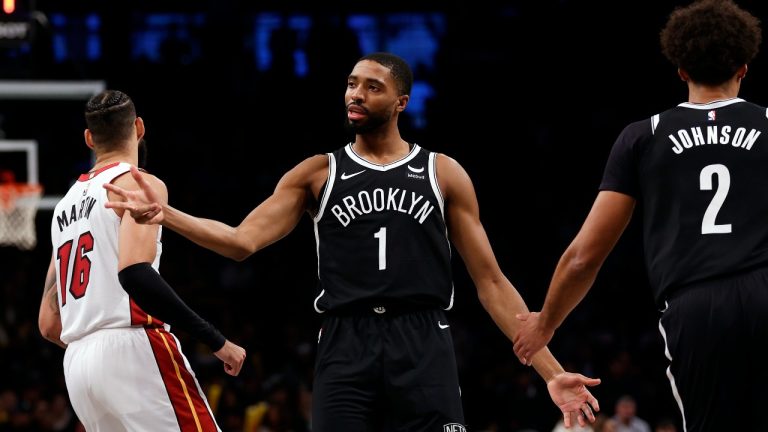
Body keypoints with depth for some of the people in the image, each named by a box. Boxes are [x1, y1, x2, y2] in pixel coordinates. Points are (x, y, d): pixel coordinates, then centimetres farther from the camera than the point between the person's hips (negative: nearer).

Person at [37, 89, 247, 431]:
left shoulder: (66, 204, 22)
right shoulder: (139, 185, -1)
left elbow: (49, 324, 22)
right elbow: (135, 273, -20)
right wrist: (215, 340, -17)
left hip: (76, 363, 8)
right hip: (132, 350, -8)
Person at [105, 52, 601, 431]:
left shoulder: (443, 173, 11)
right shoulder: (318, 174, 13)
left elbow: (491, 282, 10)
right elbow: (243, 241, 3)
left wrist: (551, 372, 3)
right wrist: (165, 215, -13)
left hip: (423, 347, -1)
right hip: (346, 347, 1)